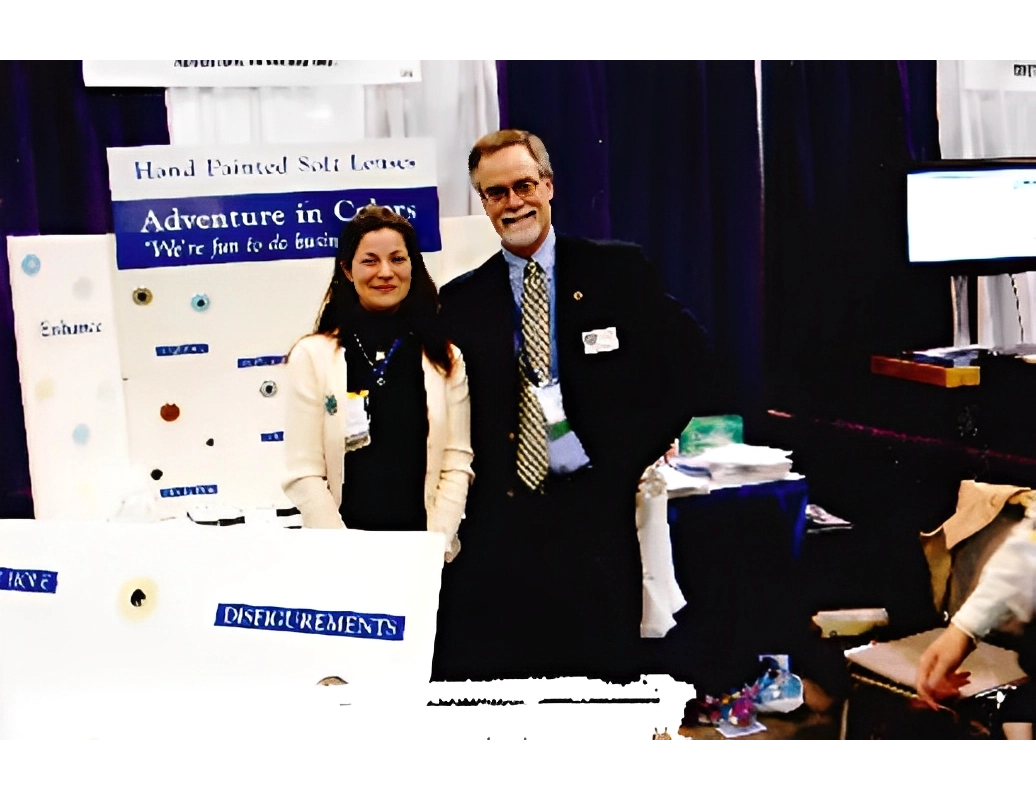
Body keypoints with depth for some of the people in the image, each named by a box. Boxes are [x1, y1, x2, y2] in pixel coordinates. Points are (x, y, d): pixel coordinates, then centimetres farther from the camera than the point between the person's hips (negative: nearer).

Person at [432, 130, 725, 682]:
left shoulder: (618, 272, 3)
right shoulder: (460, 301, 8)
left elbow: (689, 362, 2)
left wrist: (616, 450, -5)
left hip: (594, 519, -1)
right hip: (493, 528, 1)